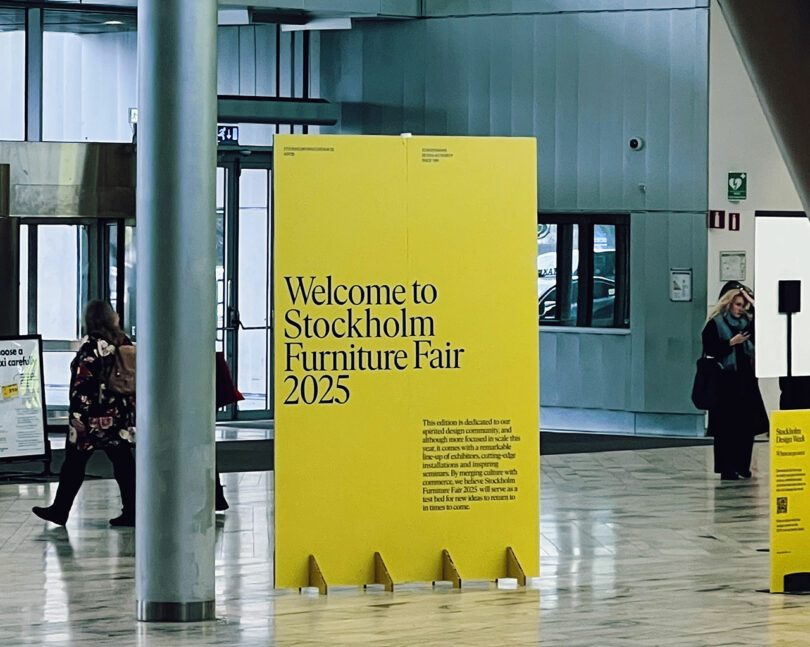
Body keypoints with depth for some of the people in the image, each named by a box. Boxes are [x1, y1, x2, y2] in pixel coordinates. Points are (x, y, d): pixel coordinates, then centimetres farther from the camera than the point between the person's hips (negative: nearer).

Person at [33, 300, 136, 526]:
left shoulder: (91, 345, -13)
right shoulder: (124, 342, 6)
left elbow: (83, 381, -18)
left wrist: (77, 414, -17)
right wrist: (132, 407, 19)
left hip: (94, 416, -6)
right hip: (121, 415, 6)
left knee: (74, 463, 5)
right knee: (123, 462, 7)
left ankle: (60, 510, 13)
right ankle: (131, 512, 4)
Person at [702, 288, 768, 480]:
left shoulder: (746, 323, 15)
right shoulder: (715, 324, 0)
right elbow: (709, 349, -8)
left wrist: (753, 303, 5)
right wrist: (732, 342, -15)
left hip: (746, 380, 5)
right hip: (725, 383, -5)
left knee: (748, 426, 3)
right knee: (726, 427, -4)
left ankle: (742, 466, 13)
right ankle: (727, 469, -1)